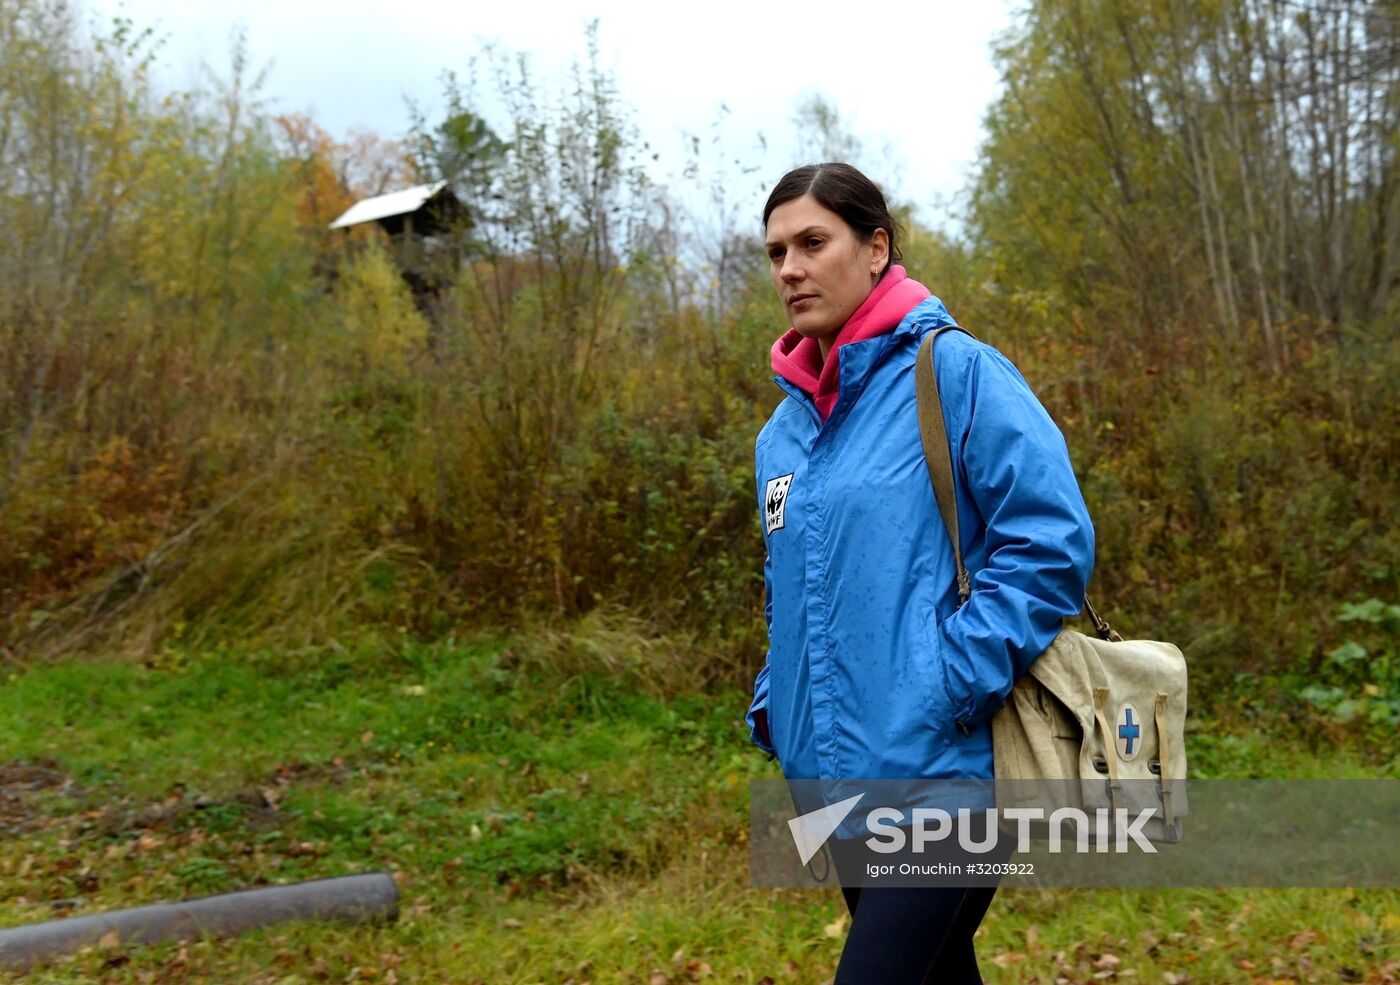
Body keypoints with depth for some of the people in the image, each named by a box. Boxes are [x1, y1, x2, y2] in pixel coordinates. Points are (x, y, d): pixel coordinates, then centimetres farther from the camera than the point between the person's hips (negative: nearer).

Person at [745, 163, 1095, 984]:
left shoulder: (955, 372, -9)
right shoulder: (786, 430, 12)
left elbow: (1052, 545, -15)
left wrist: (950, 690, -19)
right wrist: (775, 705, 10)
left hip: (940, 768, -7)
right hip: (832, 772, 7)